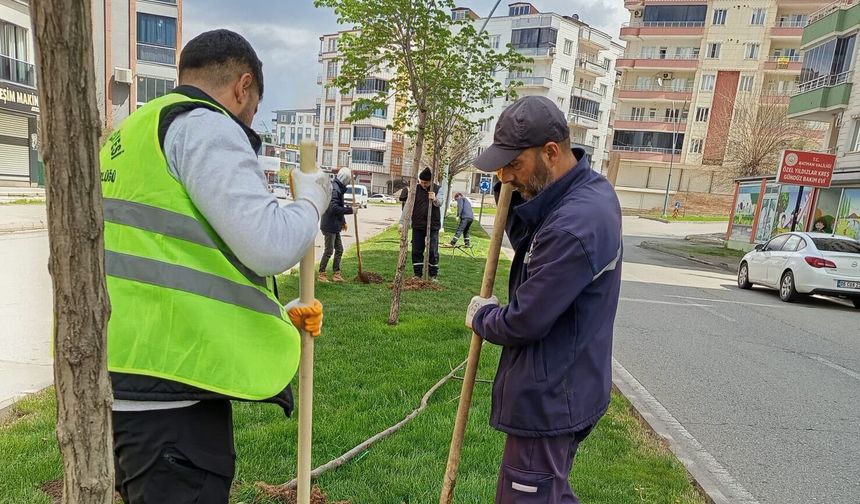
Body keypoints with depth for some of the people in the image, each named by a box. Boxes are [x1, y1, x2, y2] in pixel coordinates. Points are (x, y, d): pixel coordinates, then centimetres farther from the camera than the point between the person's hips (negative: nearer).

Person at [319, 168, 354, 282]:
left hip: (335, 226, 10)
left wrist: (343, 222, 22)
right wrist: (350, 210, -23)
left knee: (339, 250, 13)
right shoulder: (334, 189, -18)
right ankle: (321, 274, 8)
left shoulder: (338, 188, 14)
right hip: (330, 226, -10)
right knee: (329, 251, -2)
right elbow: (334, 208, -27)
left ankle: (336, 273, 21)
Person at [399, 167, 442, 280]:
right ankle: (417, 274, 17)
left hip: (433, 225, -1)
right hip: (417, 225, 1)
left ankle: (433, 275, 12)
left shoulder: (437, 189, 0)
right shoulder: (415, 189, 0)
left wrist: (435, 199, -34)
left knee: (433, 251, 2)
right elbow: (406, 204, 2)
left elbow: (440, 203, -14)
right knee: (417, 251, 5)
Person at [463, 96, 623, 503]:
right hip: (564, 387, 10)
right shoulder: (591, 188, 1)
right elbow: (531, 247, 11)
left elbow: (524, 322, -26)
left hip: (549, 396, -10)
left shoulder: (573, 225, -31)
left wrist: (481, 316, -4)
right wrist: (511, 195, -6)